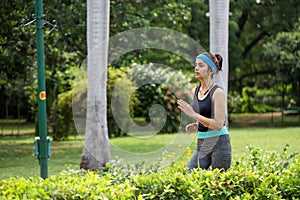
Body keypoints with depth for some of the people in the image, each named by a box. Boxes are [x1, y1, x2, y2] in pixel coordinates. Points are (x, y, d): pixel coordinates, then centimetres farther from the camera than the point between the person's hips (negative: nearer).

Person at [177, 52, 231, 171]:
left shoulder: (217, 92, -13)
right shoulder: (195, 91, 9)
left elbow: (218, 124, -19)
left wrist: (193, 114, -21)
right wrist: (195, 126, 2)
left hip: (218, 142, -7)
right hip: (201, 143, 7)